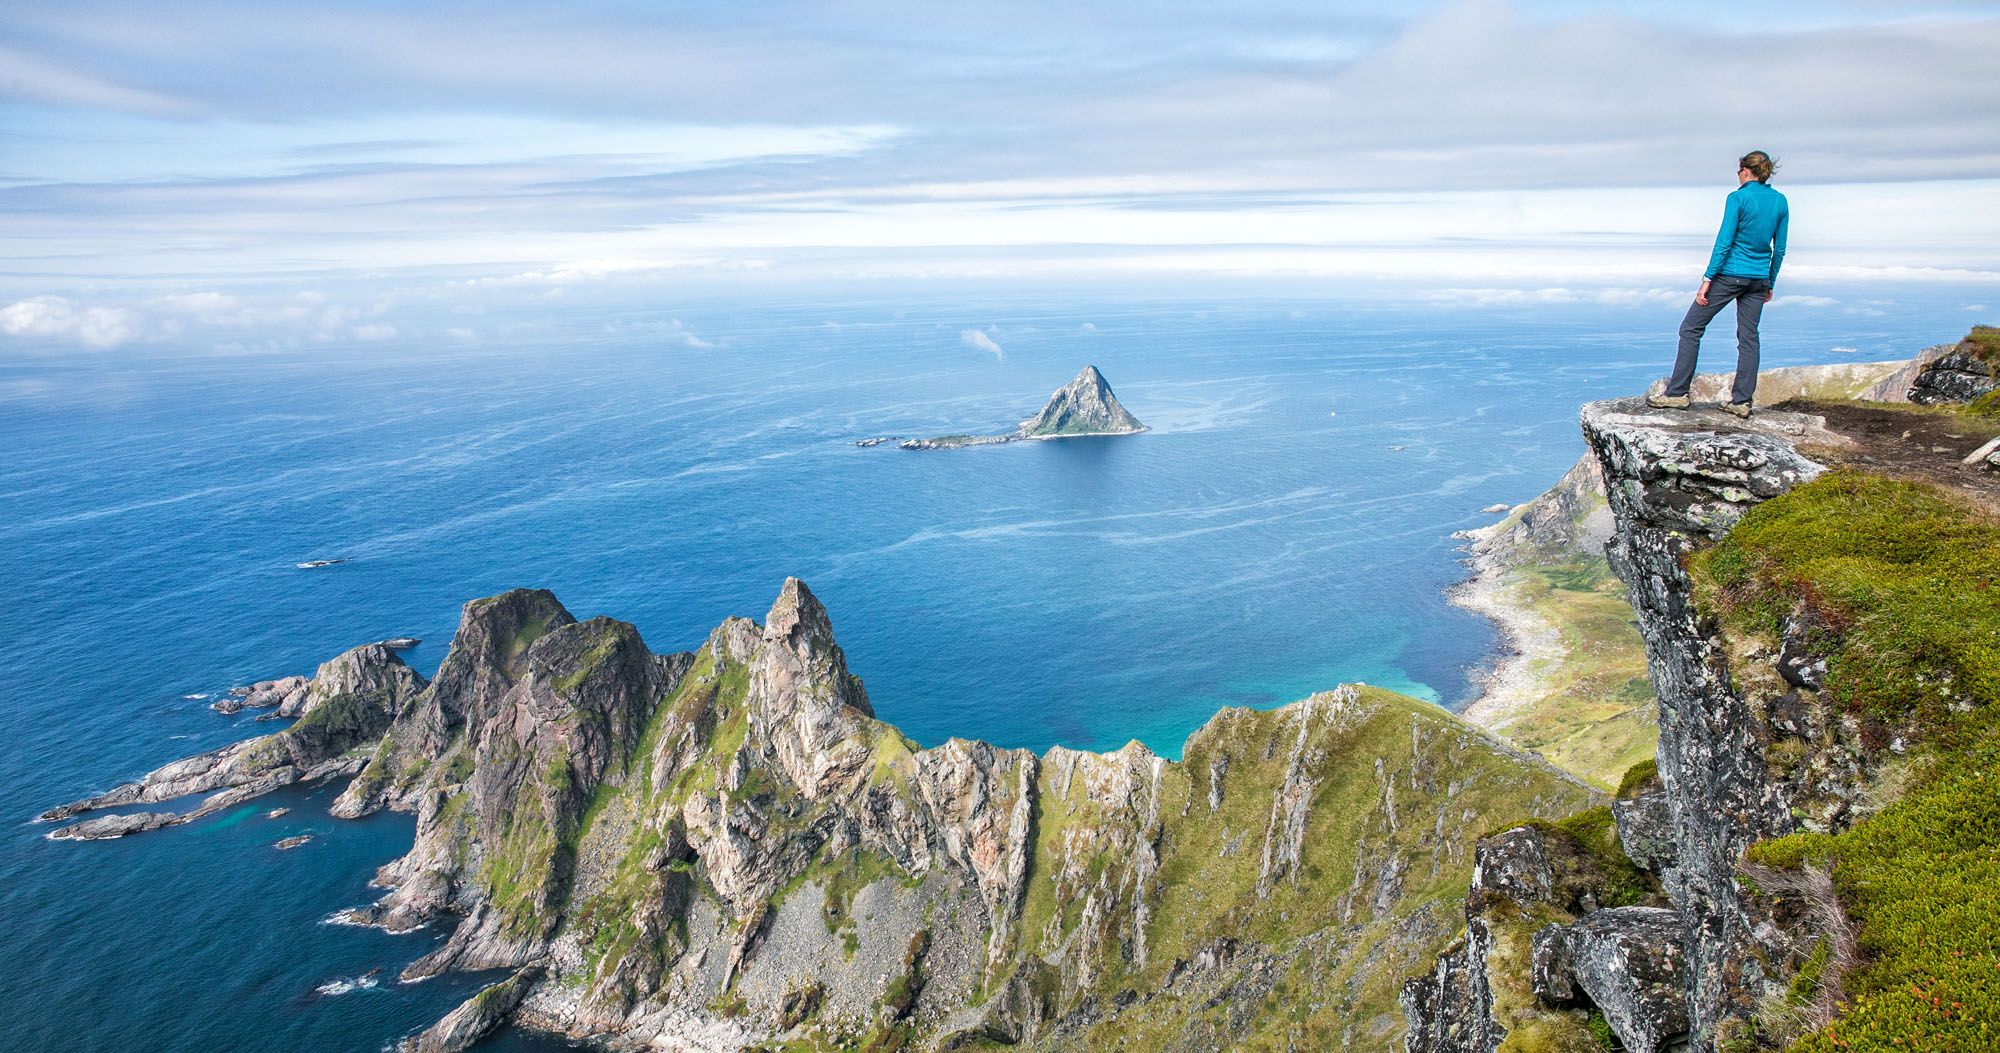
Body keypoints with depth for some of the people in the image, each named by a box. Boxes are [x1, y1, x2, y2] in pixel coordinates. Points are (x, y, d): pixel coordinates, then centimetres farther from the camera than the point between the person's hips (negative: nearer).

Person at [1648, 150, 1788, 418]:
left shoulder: (1738, 198, -10)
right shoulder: (1780, 201, 8)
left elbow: (1724, 242, -14)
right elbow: (1780, 249, 10)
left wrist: (1707, 279, -12)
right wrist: (1770, 284, 18)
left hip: (1730, 275, -6)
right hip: (1758, 279, 6)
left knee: (1691, 328, 1)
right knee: (1748, 338, 8)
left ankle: (1677, 393, -1)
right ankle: (1741, 401, 7)